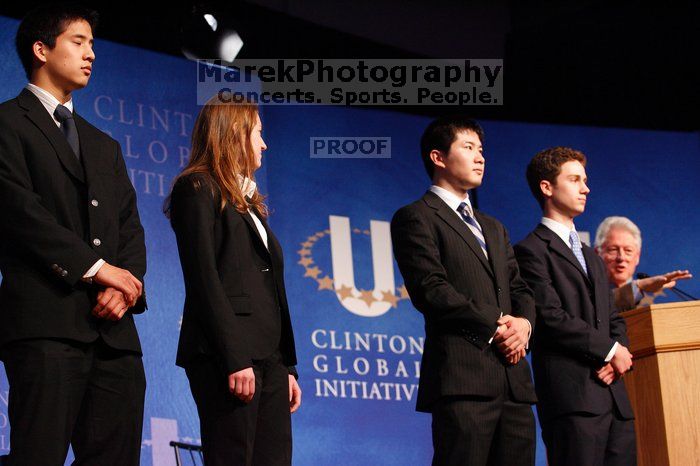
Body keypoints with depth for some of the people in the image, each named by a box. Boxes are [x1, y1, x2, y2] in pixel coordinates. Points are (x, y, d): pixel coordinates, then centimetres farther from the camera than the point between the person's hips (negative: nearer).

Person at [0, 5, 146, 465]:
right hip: (45, 321, -6)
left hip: (112, 325, 7)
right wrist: (97, 268, -10)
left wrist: (124, 286, -2)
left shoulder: (105, 146, 26)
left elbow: (131, 226, 18)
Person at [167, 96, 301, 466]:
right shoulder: (198, 189, 0)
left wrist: (287, 365, 14)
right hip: (228, 354, -8)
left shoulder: (248, 202, 25)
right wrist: (234, 359, -18)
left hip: (267, 355, 8)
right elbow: (203, 279, -11)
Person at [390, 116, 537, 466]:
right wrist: (495, 324, -10)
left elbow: (520, 289, 21)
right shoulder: (416, 218, 2)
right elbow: (431, 290, -10)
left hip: (514, 378, 7)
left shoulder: (493, 227, 27)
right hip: (462, 375, -7)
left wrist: (524, 323, -2)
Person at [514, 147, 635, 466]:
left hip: (614, 396, 8)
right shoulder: (532, 251, -2)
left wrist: (620, 354, 1)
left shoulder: (591, 256, 26)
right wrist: (610, 350, -7)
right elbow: (551, 318, -13)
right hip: (572, 397, -8)